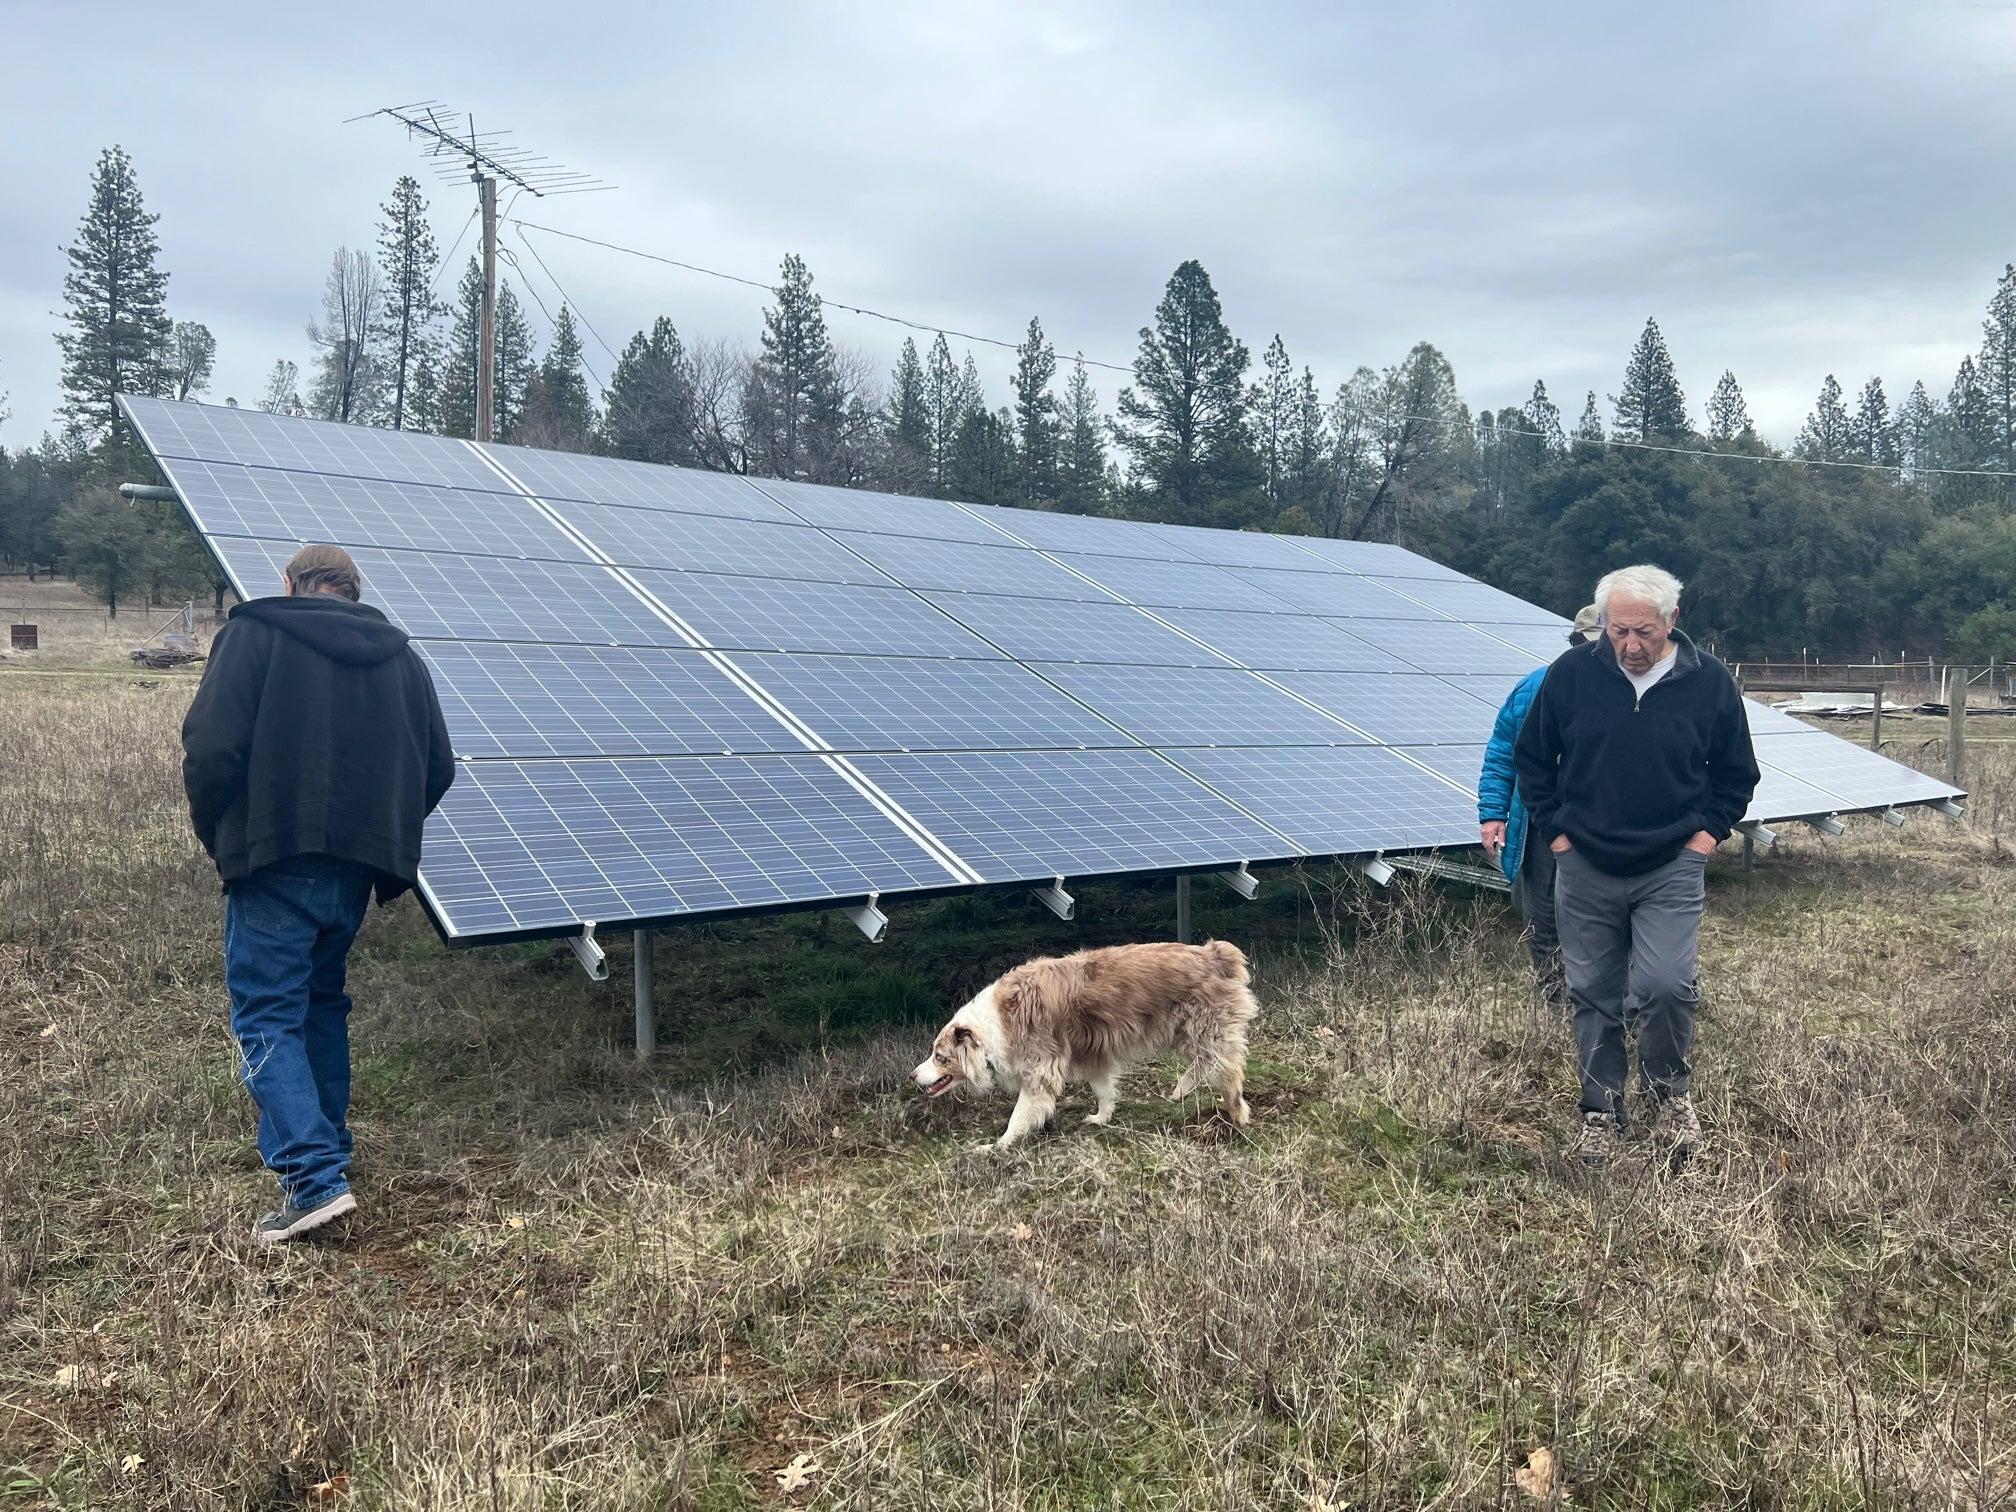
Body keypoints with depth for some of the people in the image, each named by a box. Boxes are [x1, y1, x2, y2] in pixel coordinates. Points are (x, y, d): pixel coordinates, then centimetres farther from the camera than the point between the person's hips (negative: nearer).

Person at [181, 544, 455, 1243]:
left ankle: (314, 1178, -11)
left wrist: (216, 834, 2)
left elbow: (210, 745, -13)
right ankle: (327, 1149, 30)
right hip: (359, 870, 5)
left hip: (275, 863, -5)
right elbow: (438, 768, 11)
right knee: (323, 1004, 21)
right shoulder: (400, 655, 12)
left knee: (267, 1016, -1)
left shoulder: (255, 634, -3)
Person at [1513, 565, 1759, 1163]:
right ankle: (1601, 1110, 24)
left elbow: (1736, 773, 10)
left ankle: (1668, 1084, 13)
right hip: (1584, 869, 1)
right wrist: (1555, 830, 2)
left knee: (1666, 984, -16)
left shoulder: (1710, 682, -3)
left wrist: (1707, 832, -1)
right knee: (1594, 996, 8)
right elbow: (1531, 759, 8)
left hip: (1672, 869, -1)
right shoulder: (1570, 676, -5)